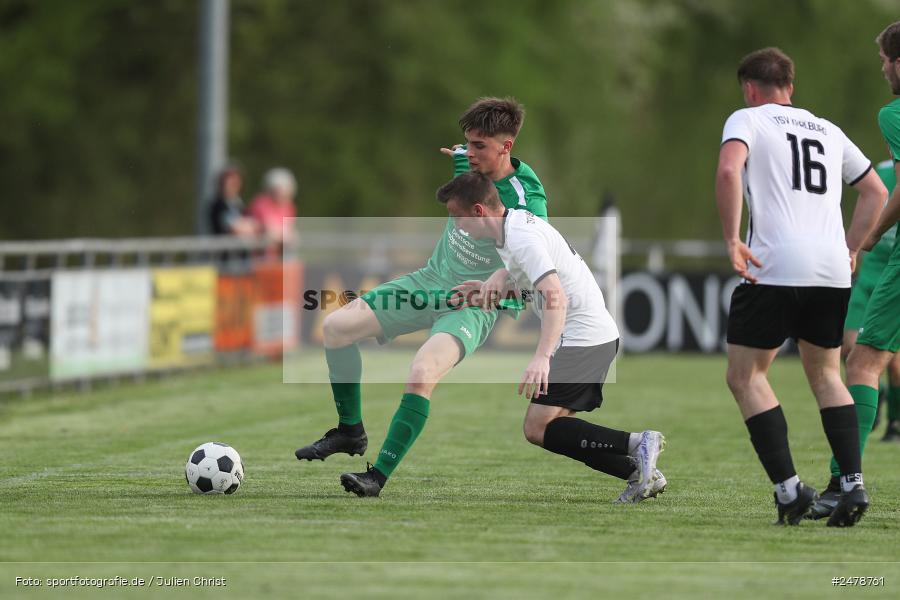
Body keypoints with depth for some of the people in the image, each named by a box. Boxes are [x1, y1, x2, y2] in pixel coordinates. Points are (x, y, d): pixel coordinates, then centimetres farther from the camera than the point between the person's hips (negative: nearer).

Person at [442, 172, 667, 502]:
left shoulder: (521, 239, -19)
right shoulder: (518, 221, 12)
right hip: (598, 334, 10)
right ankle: (642, 473, 8)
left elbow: (556, 298, -30)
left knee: (537, 428, -13)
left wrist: (542, 357, -39)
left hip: (583, 336, -10)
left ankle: (637, 444, -14)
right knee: (556, 426, 11)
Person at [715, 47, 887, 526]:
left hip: (774, 269, -5)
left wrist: (732, 239, -12)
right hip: (832, 271, 5)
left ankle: (788, 487, -7)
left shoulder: (747, 119, 5)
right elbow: (876, 191, 27)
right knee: (825, 374, 19)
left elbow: (728, 170, -15)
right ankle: (853, 483, 2)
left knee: (745, 376, 5)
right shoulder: (828, 130, 22)